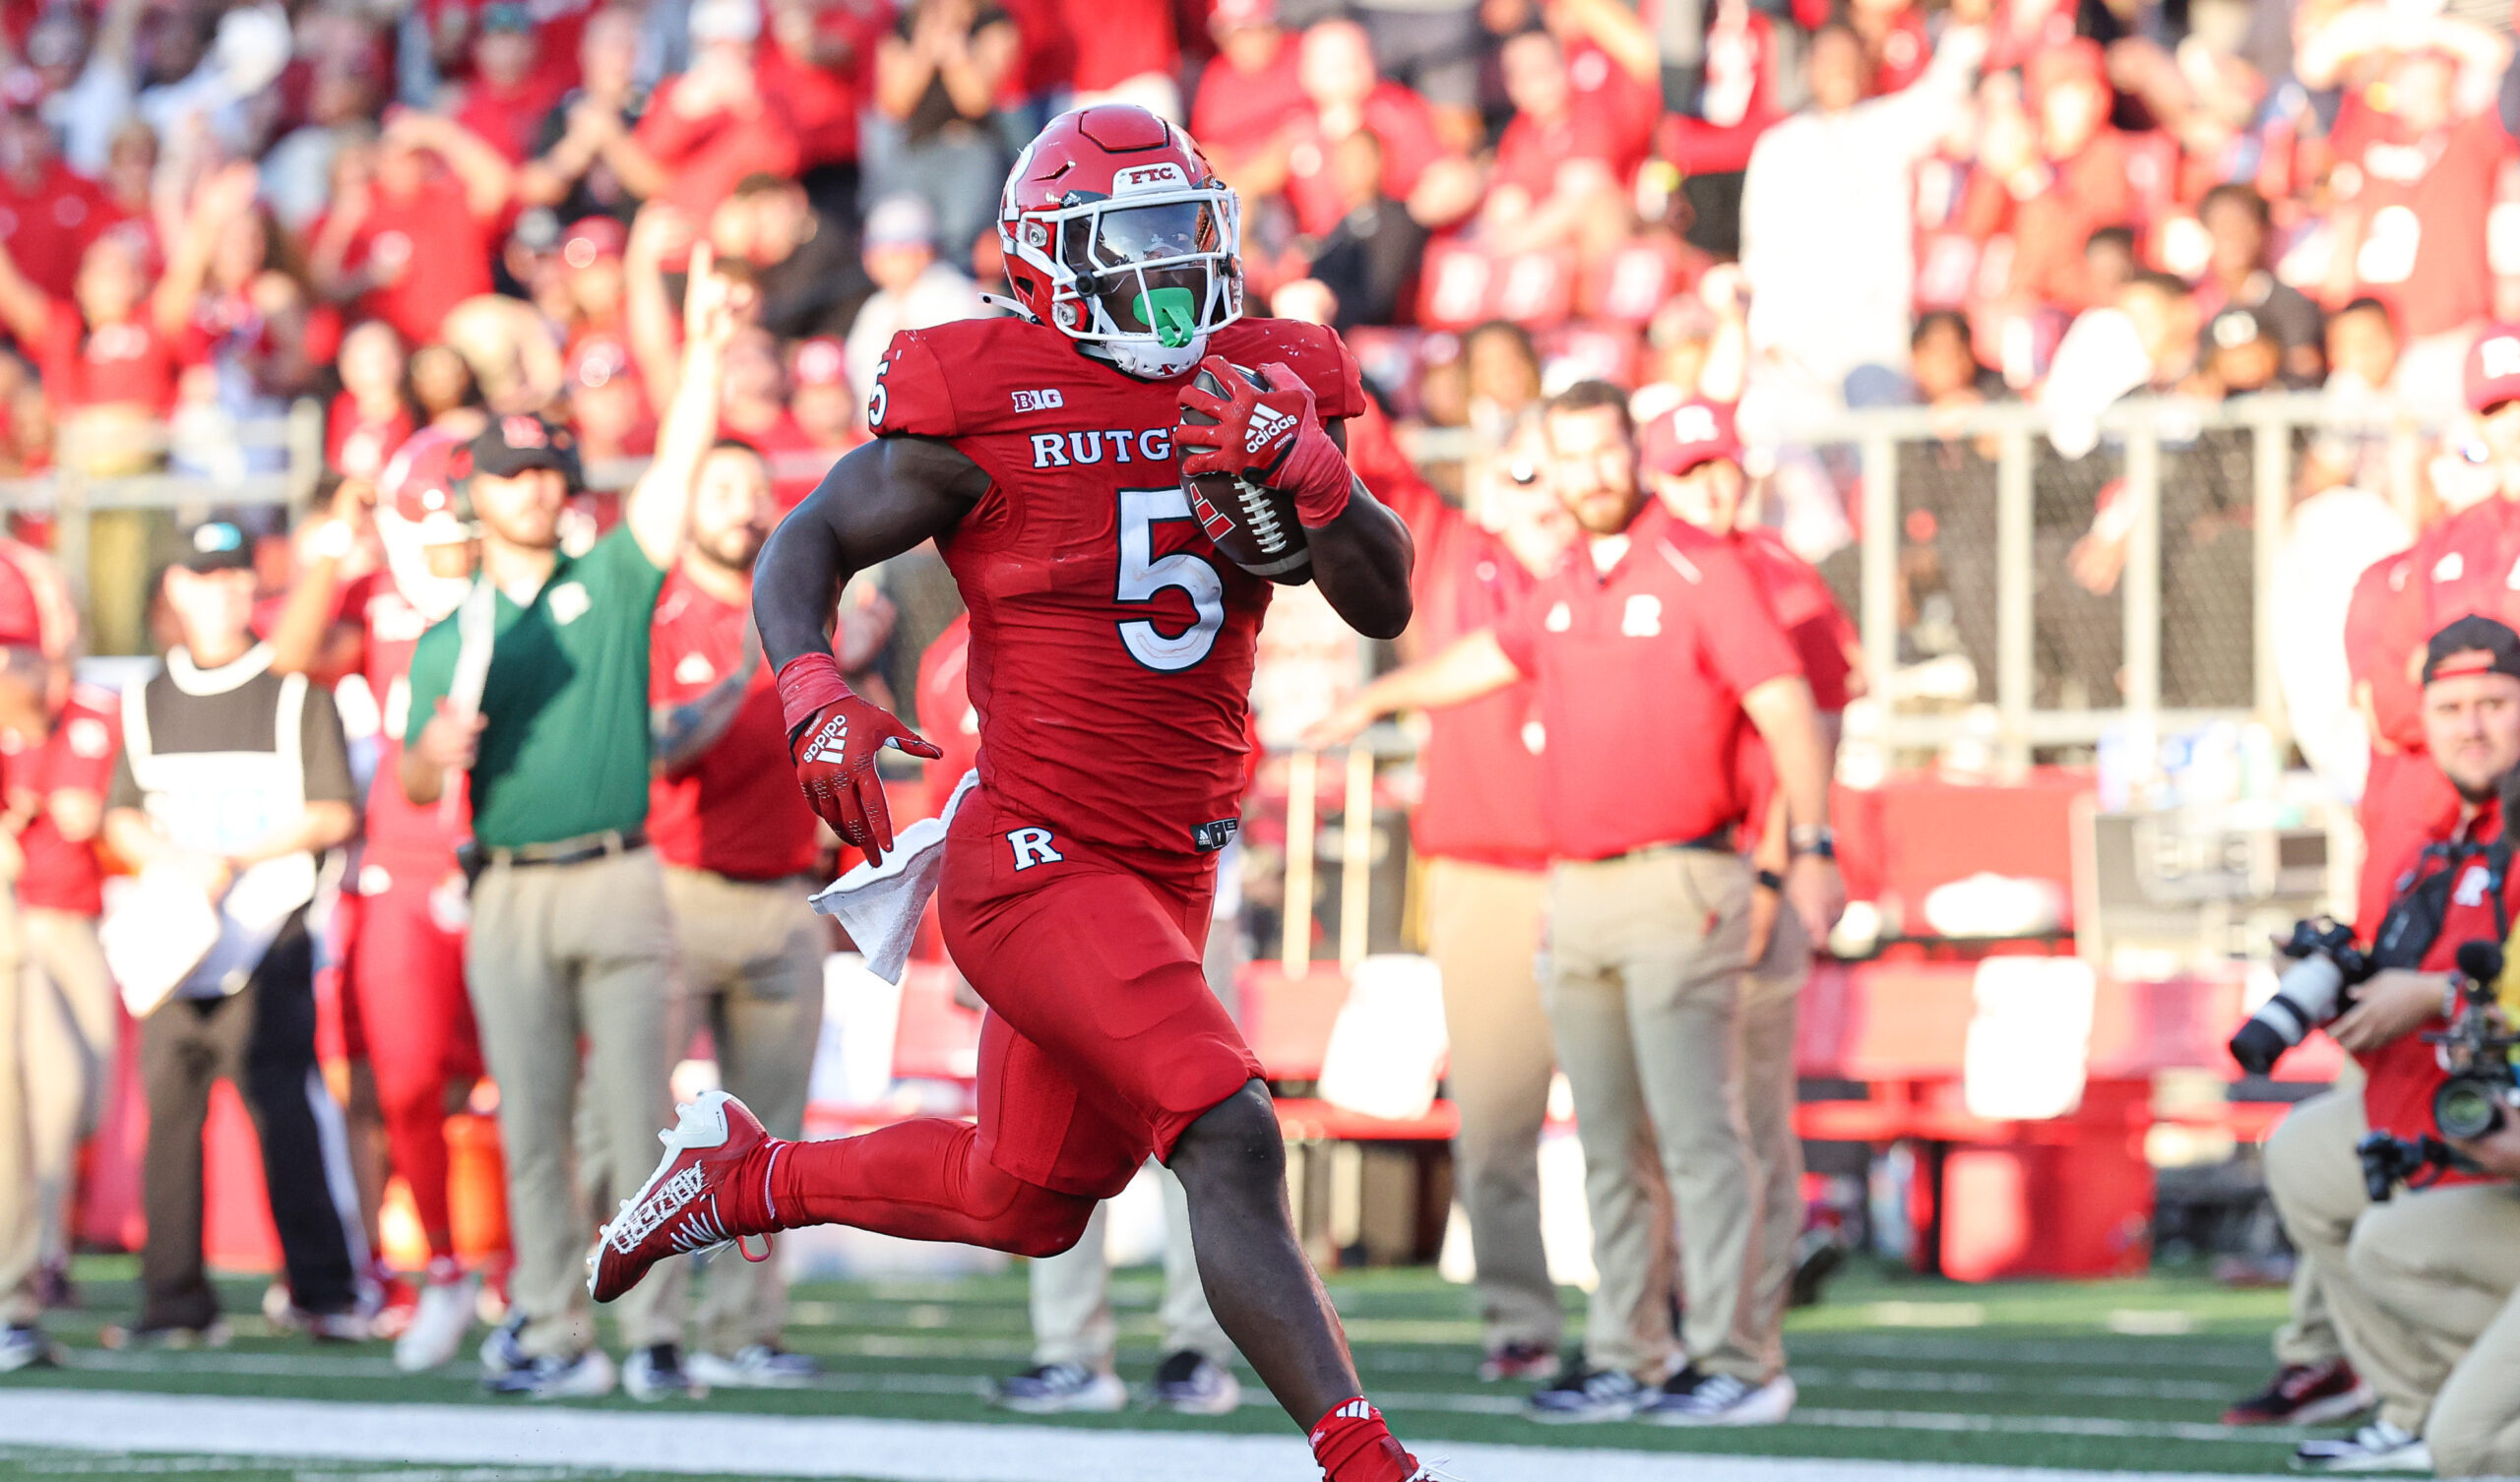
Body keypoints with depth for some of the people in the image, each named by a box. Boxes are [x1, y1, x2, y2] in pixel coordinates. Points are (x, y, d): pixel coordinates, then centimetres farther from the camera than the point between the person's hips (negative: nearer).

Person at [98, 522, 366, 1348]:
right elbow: (121, 820, 17)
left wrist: (233, 857, -11)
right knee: (168, 1107, -1)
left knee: (285, 1101, -13)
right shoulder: (146, 704, 17)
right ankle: (175, 1301, 4)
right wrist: (168, 857, -4)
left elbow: (333, 815, -1)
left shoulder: (295, 696, 5)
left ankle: (326, 1290, -12)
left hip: (269, 933, -4)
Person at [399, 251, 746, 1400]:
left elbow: (677, 467, -2)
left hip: (618, 882, -2)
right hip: (510, 894, 2)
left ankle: (656, 1334, -7)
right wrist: (440, 746, -13)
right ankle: (554, 1335, 4)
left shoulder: (610, 585, 10)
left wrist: (704, 349, -13)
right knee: (531, 1130, 1)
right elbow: (416, 785, 10)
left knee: (634, 1116, -7)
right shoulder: (449, 640, 14)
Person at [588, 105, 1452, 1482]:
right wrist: (814, 696, -19)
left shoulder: (1259, 397, 5)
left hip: (1167, 874, 7)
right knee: (1228, 1139, -22)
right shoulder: (985, 413, -9)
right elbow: (804, 549, 0)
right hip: (1036, 856, -7)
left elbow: (1383, 605, 1)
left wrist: (1309, 475, -17)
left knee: (1027, 1201, 22)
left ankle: (746, 1176, 43)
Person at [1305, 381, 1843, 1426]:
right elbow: (1491, 656, 34)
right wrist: (1376, 702, 46)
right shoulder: (1565, 587, 15)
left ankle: (1736, 1363, -12)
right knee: (1607, 1144, 8)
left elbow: (1786, 709, -13)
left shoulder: (1698, 571, -7)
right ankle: (1624, 1359, 11)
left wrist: (1811, 847, -23)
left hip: (1678, 886, -7)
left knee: (1695, 1130, -12)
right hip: (1578, 895, 7)